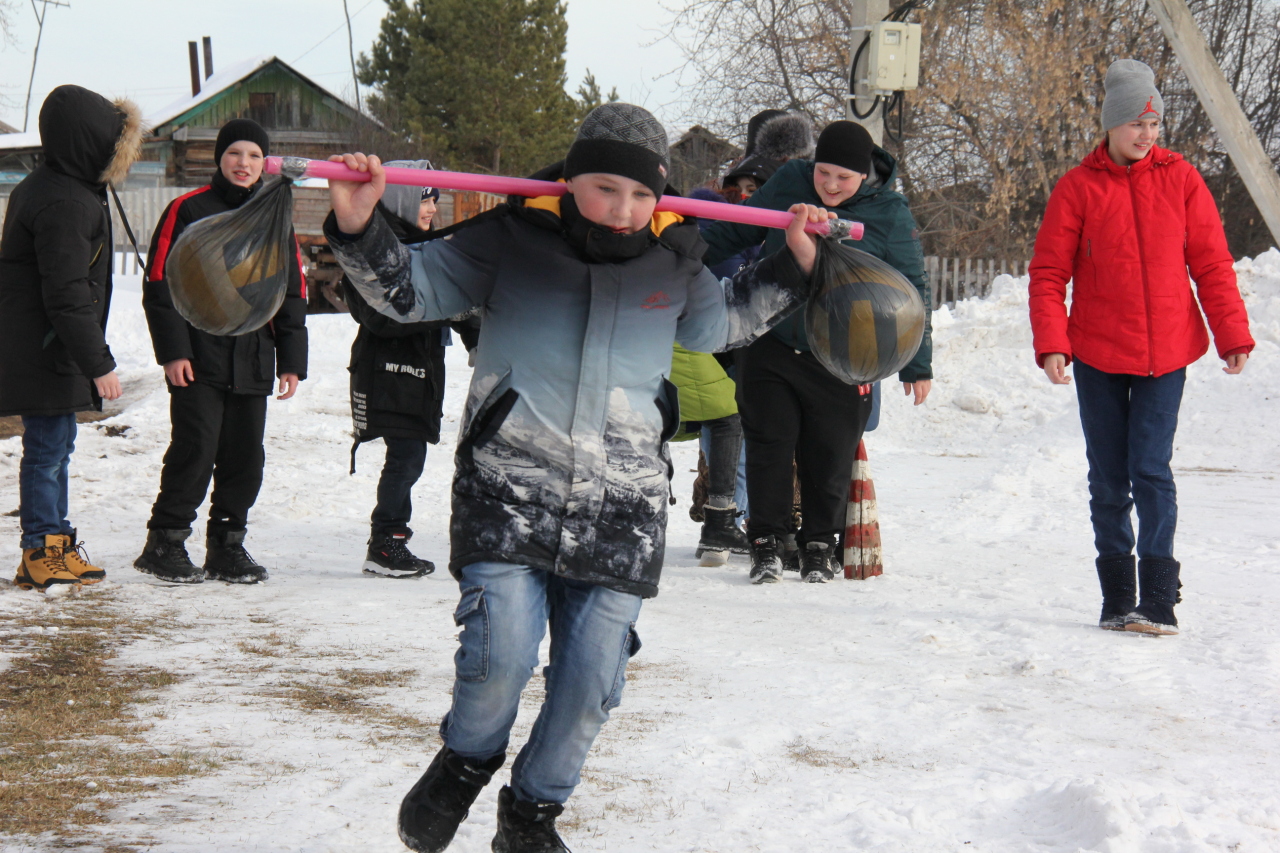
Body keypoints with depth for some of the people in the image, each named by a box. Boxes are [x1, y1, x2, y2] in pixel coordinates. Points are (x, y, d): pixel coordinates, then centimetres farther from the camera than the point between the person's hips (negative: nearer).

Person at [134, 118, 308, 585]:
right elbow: (161, 284, -4)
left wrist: (292, 360, 9)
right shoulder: (188, 211, -1)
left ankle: (227, 546, 17)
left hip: (253, 362, 5)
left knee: (246, 458, 6)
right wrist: (173, 350, -11)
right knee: (195, 450, -9)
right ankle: (164, 543, 3)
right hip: (199, 361, -5)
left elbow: (293, 294, 16)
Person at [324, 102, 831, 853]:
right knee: (500, 655, -17)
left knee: (592, 679, 2)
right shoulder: (512, 239, -3)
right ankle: (467, 762, 16)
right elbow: (411, 289, 4)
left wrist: (791, 266, 19)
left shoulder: (674, 262, 7)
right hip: (509, 489, -3)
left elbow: (720, 321, 29)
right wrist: (361, 228, -13)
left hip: (620, 508, 3)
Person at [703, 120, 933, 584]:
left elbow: (911, 290, 2)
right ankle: (766, 542, 14)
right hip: (769, 346, 2)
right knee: (768, 445, 1)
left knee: (829, 455, 5)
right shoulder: (787, 183, -3)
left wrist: (917, 364, 6)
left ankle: (820, 545, 23)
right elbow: (734, 232, 13)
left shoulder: (890, 214, -8)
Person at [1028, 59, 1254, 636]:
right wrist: (1051, 343, -11)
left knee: (1150, 469, -8)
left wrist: (1232, 335, 0)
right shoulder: (1078, 188, -2)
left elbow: (1212, 264, 4)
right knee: (1108, 477, 6)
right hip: (1097, 356, 1)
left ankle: (1158, 599, -5)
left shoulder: (1181, 180, 2)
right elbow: (1048, 273, -1)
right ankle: (1117, 597, 16)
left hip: (1165, 354, 0)